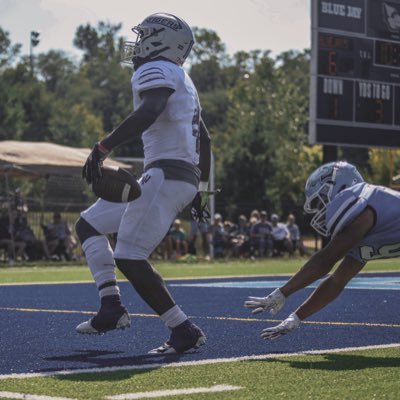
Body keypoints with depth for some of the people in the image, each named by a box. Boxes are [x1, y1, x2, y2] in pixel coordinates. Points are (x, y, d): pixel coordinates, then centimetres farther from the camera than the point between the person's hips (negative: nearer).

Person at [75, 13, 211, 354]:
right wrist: (200, 190, 34)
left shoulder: (156, 71, -6)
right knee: (88, 225, 14)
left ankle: (185, 331, -8)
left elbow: (148, 112, -27)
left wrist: (102, 148, -30)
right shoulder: (182, 82, 25)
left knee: (130, 258, -12)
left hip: (167, 175, -10)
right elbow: (205, 140, 29)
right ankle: (112, 308, 3)